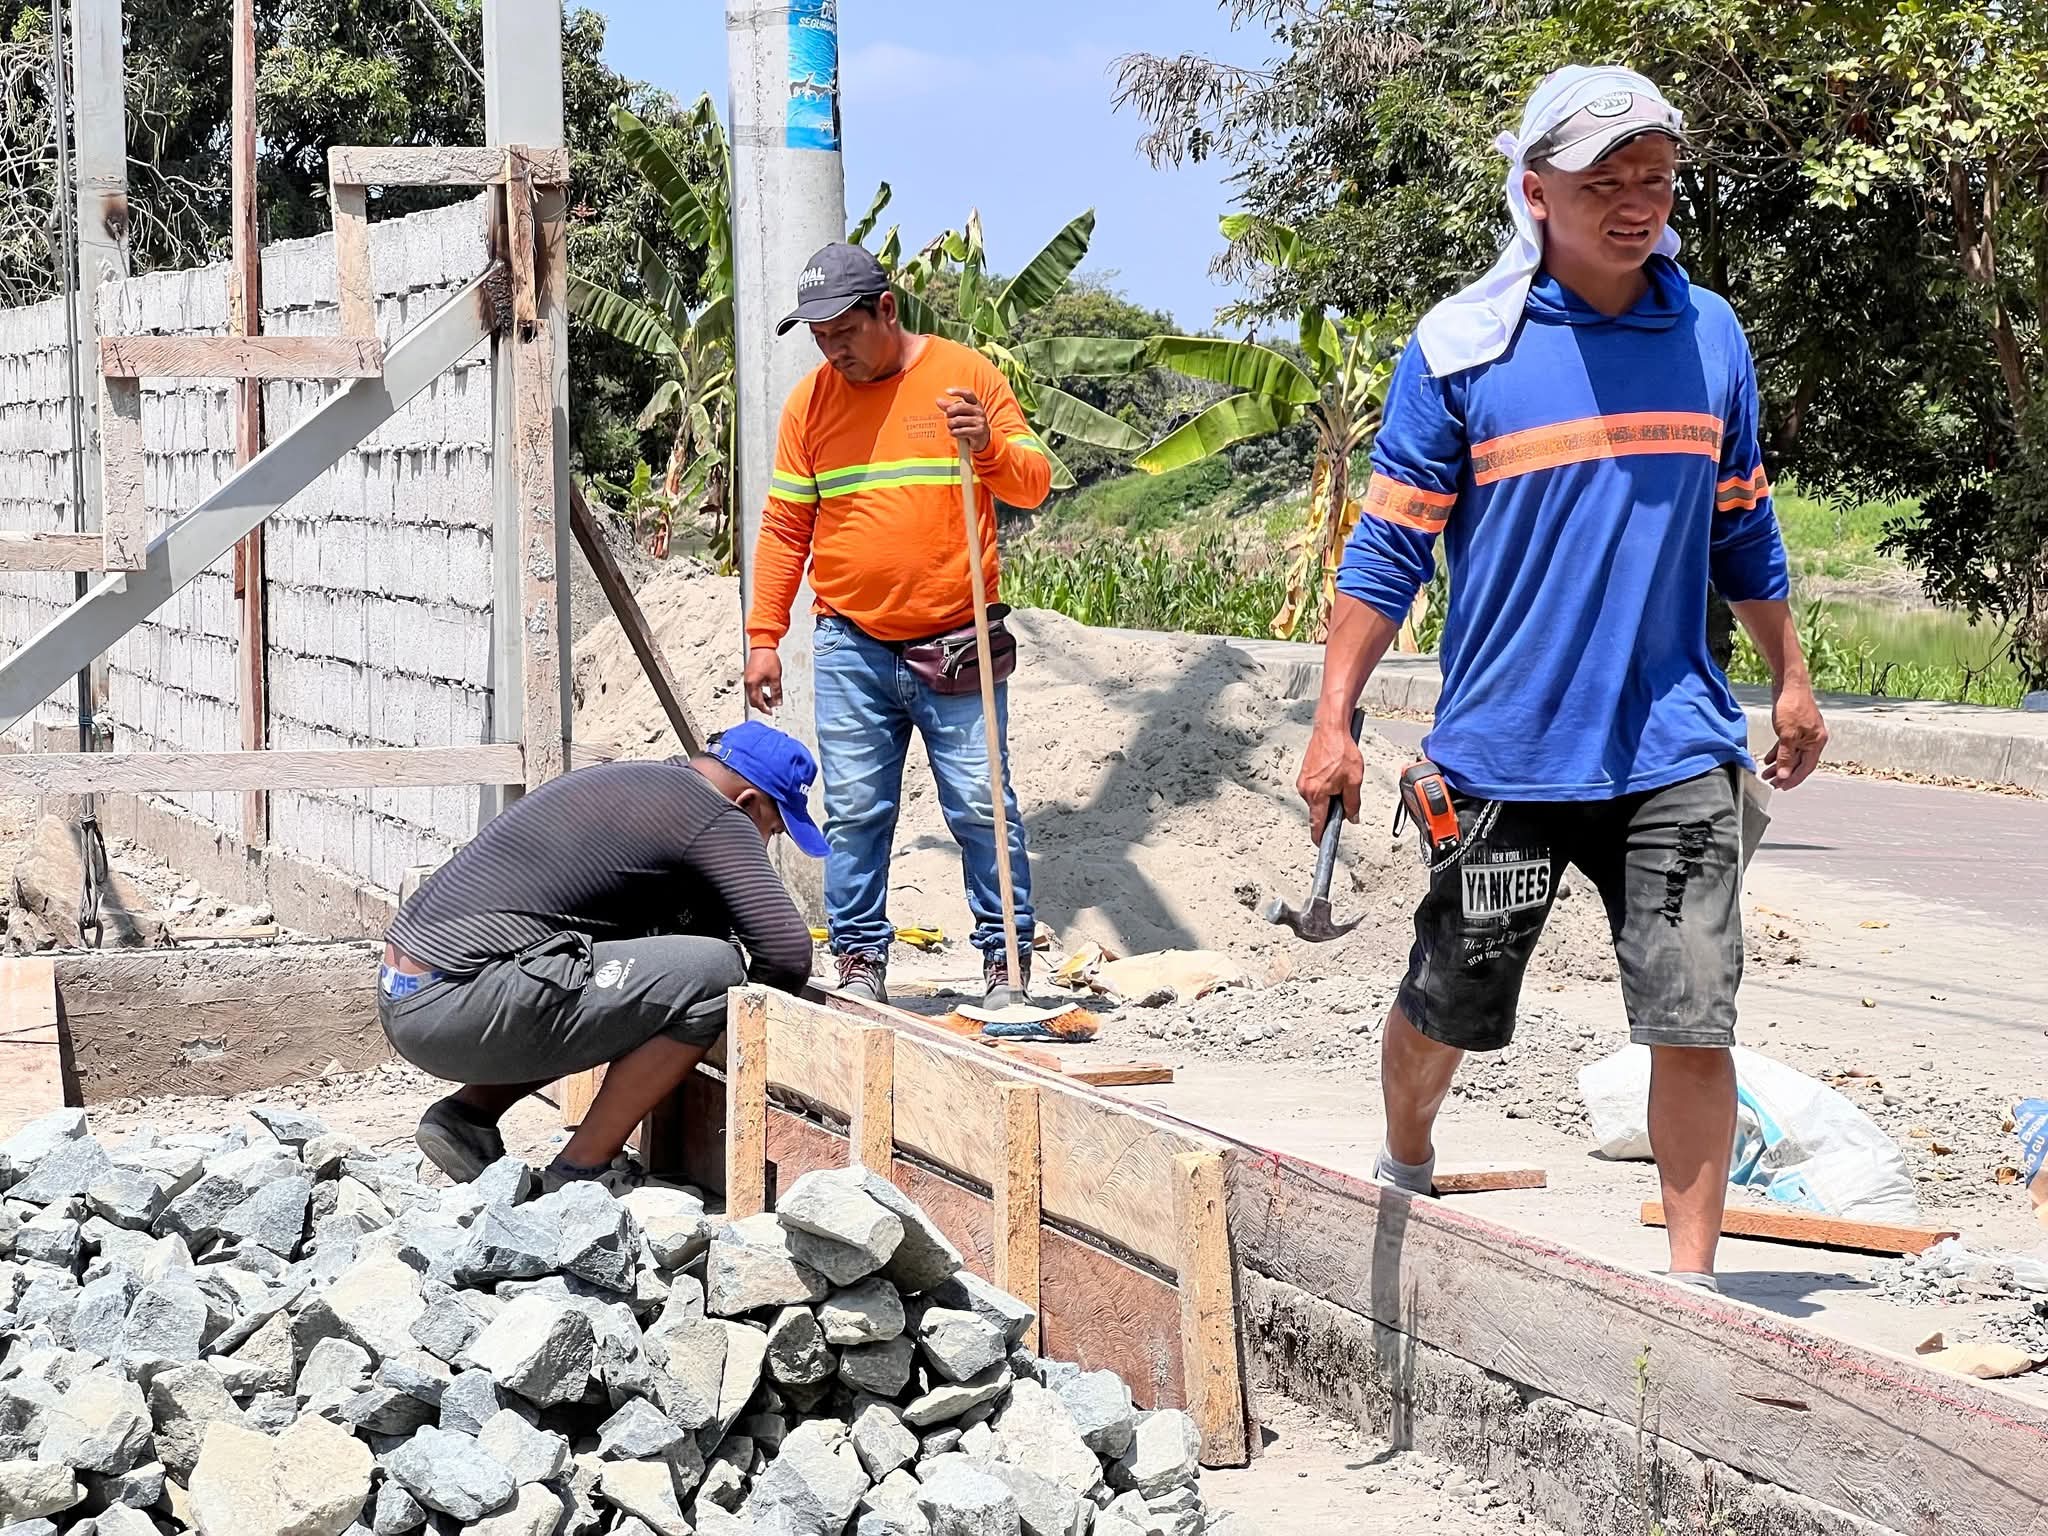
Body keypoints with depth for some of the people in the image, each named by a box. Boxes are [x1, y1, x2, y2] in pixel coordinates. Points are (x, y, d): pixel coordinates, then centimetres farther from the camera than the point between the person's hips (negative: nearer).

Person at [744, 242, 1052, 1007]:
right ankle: (860, 961, 8)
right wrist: (764, 637, 5)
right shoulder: (810, 400, 8)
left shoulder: (966, 373, 1)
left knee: (981, 807, -2)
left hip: (956, 648, -2)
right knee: (853, 814, 2)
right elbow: (784, 527, 11)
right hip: (850, 650, 2)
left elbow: (1033, 484, 0)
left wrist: (988, 448, -21)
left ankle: (1007, 959, 5)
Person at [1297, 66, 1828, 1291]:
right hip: (1505, 753, -2)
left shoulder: (1709, 336, 5)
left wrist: (1791, 678, 21)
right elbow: (1391, 548, -3)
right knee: (1447, 1007, 12)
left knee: (1695, 1025, -7)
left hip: (1675, 747, 2)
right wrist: (1335, 722, -8)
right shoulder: (1458, 349, -6)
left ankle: (1692, 1279, 2)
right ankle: (1403, 1170, 42)